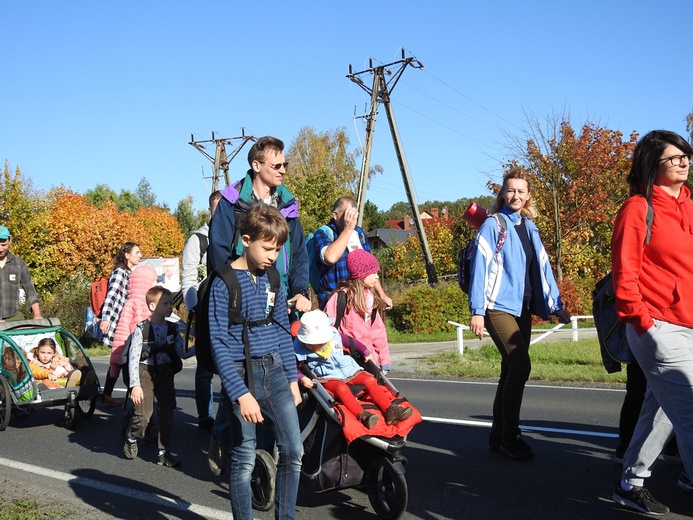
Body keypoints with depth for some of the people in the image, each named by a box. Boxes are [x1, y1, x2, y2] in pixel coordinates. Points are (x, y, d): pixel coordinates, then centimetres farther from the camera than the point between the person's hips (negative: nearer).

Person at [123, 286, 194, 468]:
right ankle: (131, 438, 23)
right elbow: (133, 358, -11)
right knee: (143, 414, -9)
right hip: (146, 372, -5)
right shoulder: (141, 329, -11)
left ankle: (164, 453, 14)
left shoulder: (172, 329, 4)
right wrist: (135, 385, -16)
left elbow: (182, 353, 5)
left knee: (167, 413, 4)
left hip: (165, 372, 5)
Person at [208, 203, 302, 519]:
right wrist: (241, 393, -18)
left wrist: (292, 379, 11)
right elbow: (219, 343, -13)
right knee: (244, 460, 1)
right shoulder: (224, 283, -10)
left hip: (274, 371, 5)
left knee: (293, 451, 3)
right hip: (240, 374, -5)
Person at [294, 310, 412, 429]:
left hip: (348, 371, 5)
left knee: (370, 380, -19)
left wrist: (366, 353, 28)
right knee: (341, 388, -37)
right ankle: (362, 416, -52)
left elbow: (352, 342, 19)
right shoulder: (300, 349, -7)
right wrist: (302, 379, -29)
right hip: (327, 378, -5)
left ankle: (389, 411, -28)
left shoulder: (334, 335, 4)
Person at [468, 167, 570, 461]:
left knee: (511, 370, 8)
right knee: (520, 364, -16)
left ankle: (498, 437, 18)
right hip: (499, 307, -7)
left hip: (522, 309, 7)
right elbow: (479, 268, -9)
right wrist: (477, 311, -15)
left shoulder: (529, 228, 14)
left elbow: (542, 267, 15)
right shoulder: (493, 225, -5)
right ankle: (509, 436, -5)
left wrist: (556, 305, 11)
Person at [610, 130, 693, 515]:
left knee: (660, 409, 14)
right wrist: (643, 321, -13)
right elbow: (624, 272, -11)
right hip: (660, 328, -8)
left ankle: (631, 484, 26)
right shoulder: (639, 208, -7)